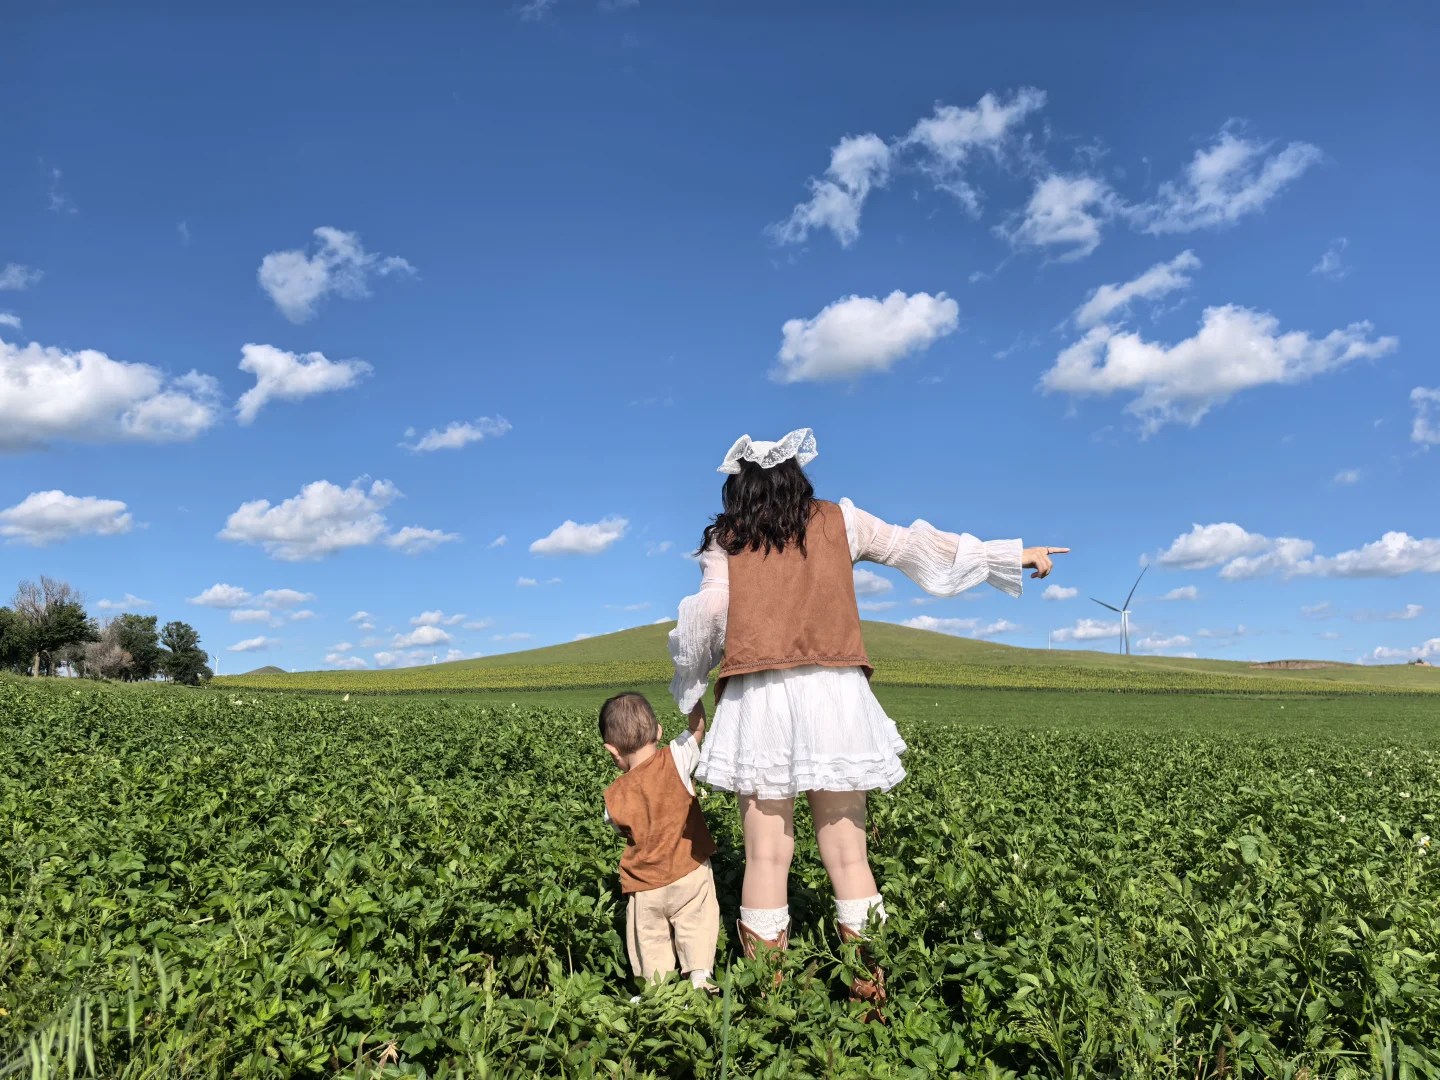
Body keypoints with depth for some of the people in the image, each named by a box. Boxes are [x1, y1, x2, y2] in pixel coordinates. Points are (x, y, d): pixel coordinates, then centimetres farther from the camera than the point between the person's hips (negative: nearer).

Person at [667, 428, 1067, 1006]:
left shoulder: (724, 541, 11)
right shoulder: (839, 521, 13)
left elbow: (706, 618, 1)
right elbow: (915, 545, 17)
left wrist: (688, 676, 20)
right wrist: (1014, 554, 25)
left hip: (757, 698, 0)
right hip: (832, 696, 1)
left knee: (766, 856, 3)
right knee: (848, 856, 6)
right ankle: (872, 997, 10)